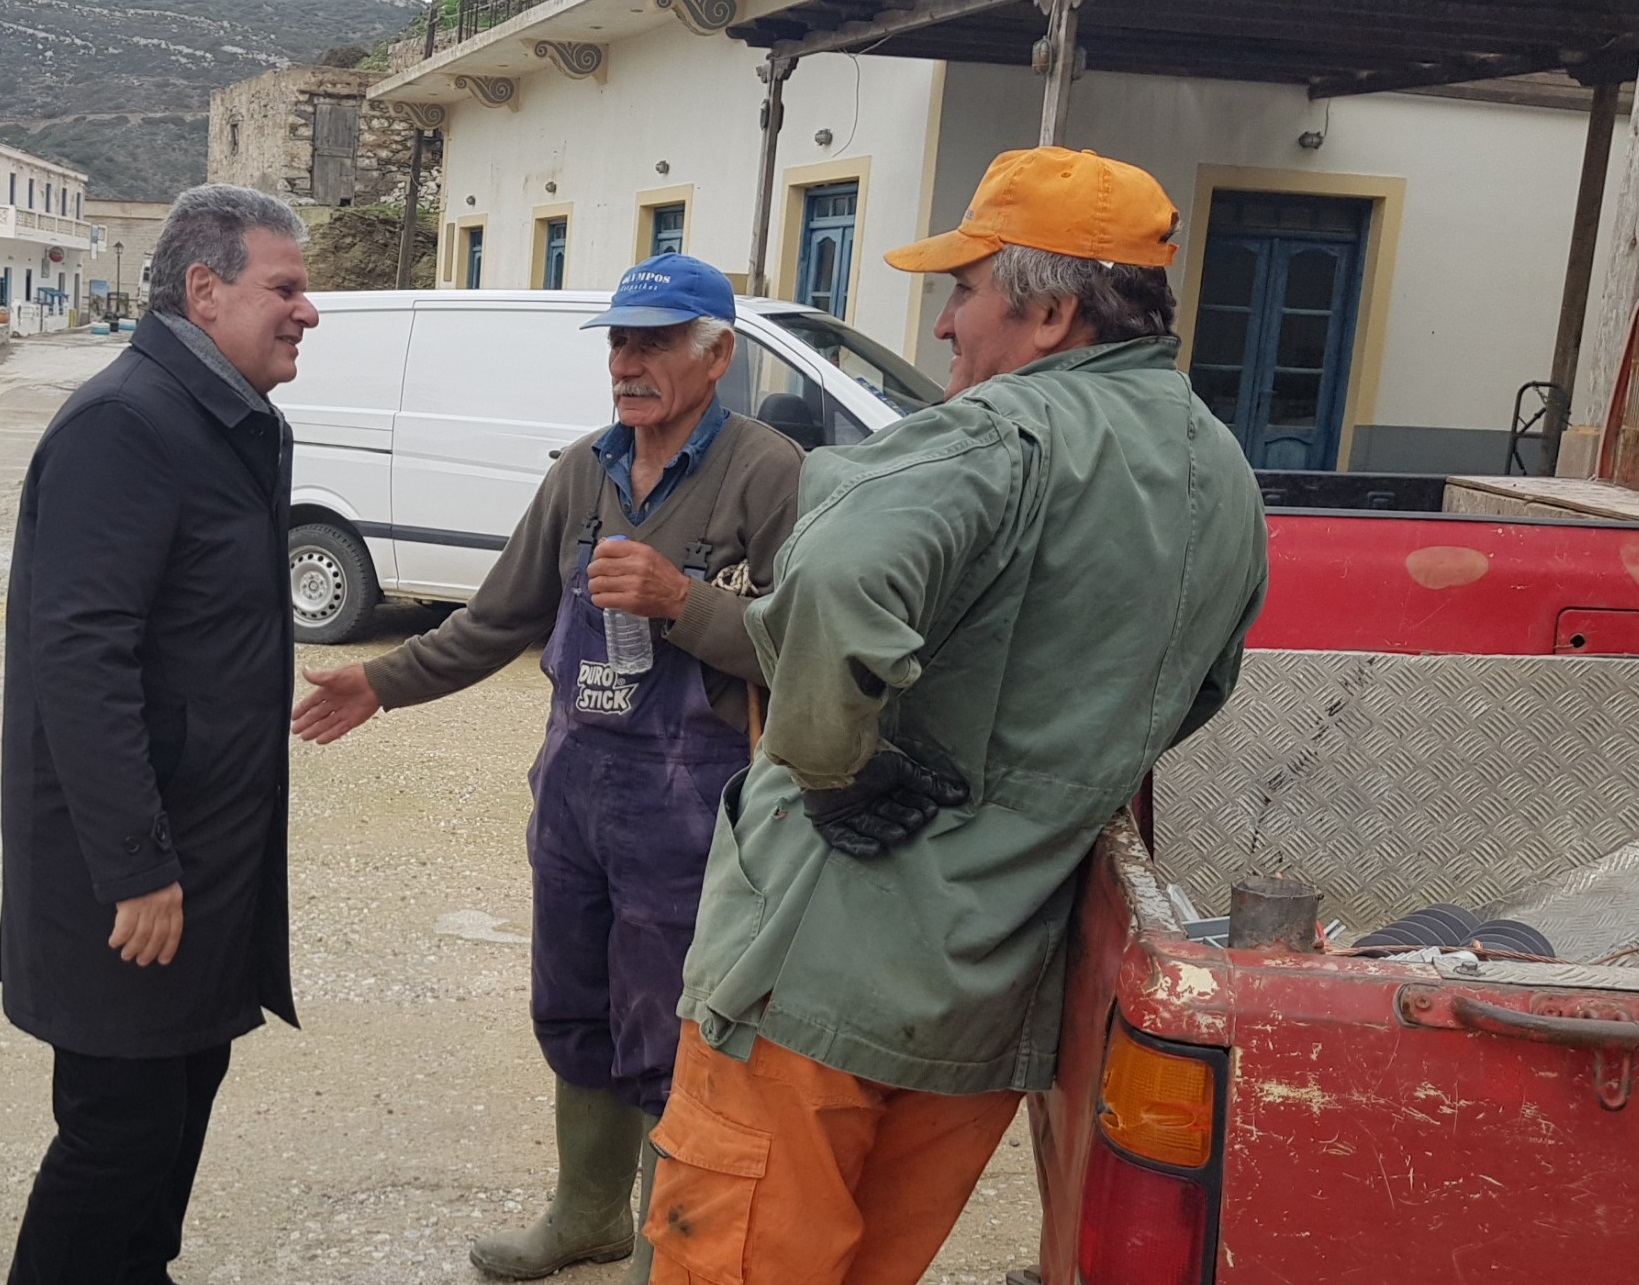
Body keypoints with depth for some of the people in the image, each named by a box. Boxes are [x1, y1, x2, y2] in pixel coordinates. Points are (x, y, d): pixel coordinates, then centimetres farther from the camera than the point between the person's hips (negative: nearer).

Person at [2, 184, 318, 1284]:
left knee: (185, 1092, 19)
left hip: (217, 845, 9)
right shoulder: (122, 423, -19)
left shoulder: (248, 427, 11)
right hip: (134, 860, -9)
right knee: (124, 1123, 2)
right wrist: (136, 869, -26)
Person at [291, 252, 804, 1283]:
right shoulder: (584, 470, 8)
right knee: (574, 1023, 20)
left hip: (685, 800, -7)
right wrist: (383, 681, 13)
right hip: (572, 782, 7)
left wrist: (680, 599, -27)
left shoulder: (769, 472, -13)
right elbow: (503, 618, 15)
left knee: (661, 1052, 5)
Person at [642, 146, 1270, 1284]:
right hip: (995, 1000, 8)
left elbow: (840, 579, -37)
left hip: (828, 967, -8)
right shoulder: (1227, 485, 12)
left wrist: (832, 764, -21)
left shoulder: (1008, 432, -17)